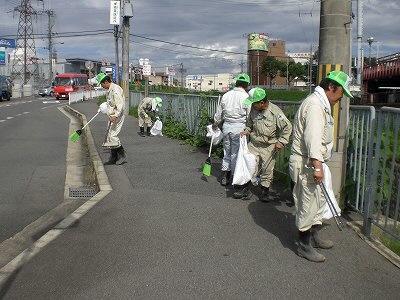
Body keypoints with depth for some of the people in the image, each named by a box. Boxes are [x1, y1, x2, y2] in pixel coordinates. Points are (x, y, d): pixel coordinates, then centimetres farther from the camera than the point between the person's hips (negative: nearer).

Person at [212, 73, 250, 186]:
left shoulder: (226, 95, 7)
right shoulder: (246, 97, -9)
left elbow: (219, 113, 16)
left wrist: (215, 124, 31)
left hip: (226, 126, 5)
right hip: (239, 127, -5)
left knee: (227, 152, 16)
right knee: (236, 154, 4)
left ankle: (224, 178, 22)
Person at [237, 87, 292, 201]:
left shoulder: (275, 111, -20)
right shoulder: (254, 110, -4)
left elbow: (287, 127, -12)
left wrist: (281, 142, -14)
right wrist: (246, 131, -2)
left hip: (269, 147, -4)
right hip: (253, 143, 4)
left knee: (267, 169, 6)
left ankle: (264, 191, 23)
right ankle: (245, 189, 12)